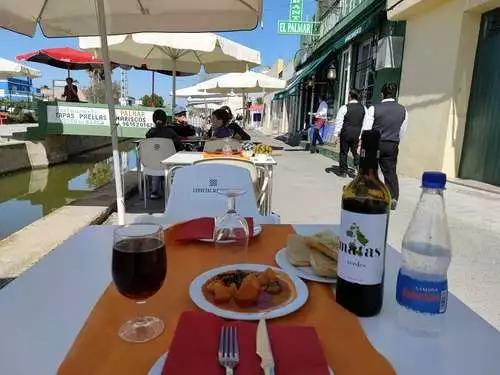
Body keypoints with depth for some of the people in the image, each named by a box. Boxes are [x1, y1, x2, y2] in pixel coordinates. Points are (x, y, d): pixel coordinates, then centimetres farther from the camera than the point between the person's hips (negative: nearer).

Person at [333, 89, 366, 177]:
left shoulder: (344, 108, -7)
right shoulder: (363, 108, 4)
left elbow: (339, 122, -7)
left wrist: (336, 135, -3)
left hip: (346, 133, -3)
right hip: (358, 133, 3)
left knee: (343, 152, 8)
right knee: (355, 152, 14)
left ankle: (343, 171, 14)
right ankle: (358, 168, 0)